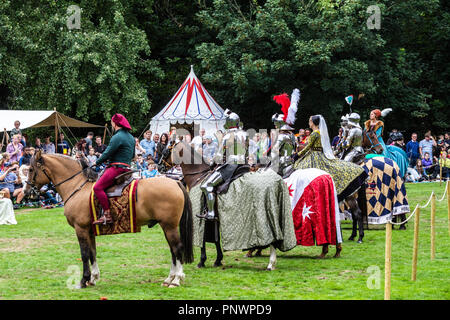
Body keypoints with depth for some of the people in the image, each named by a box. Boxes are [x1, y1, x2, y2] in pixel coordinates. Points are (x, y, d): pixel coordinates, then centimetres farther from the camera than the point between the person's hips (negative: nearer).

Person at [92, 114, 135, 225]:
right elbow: (132, 155, 27)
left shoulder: (117, 137, -12)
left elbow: (107, 153, -13)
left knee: (98, 187, -18)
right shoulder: (131, 137, 18)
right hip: (126, 168, 10)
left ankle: (107, 215, -24)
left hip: (117, 168, -10)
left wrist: (97, 162, 2)